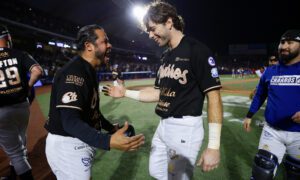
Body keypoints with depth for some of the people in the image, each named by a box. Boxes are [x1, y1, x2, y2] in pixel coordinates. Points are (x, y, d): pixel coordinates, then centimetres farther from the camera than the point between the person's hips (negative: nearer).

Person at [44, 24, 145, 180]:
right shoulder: (73, 72, -23)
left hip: (81, 142, 10)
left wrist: (111, 128, 21)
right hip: (67, 145, -9)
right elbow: (71, 121, -31)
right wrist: (108, 141, -42)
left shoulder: (89, 71, 8)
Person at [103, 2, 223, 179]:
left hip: (185, 127, -8)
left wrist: (214, 146, -22)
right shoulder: (166, 56, 11)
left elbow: (213, 96, -19)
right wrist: (126, 93, 10)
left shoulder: (197, 50, -15)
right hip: (164, 125, 9)